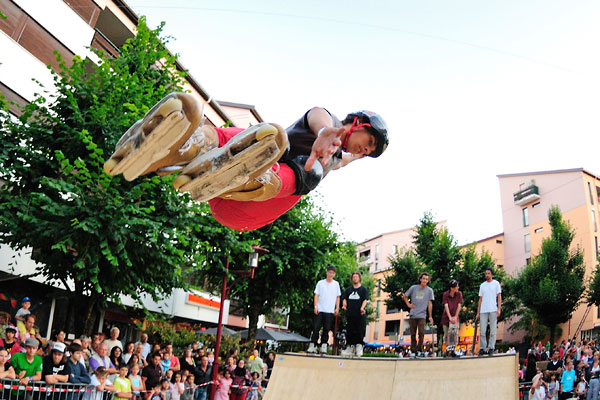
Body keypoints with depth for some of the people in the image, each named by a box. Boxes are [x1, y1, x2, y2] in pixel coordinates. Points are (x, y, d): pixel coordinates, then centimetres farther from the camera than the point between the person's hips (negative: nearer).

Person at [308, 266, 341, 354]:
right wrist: (315, 306, -5)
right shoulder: (320, 283, 5)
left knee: (326, 329, 2)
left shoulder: (336, 284, 9)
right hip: (320, 310, -1)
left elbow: (338, 297, 13)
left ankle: (324, 347, 9)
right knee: (316, 328, -4)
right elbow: (316, 295, 4)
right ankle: (312, 346, 3)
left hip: (330, 311, 1)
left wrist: (337, 308, 5)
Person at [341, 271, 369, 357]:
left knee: (360, 331, -6)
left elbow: (365, 300, -2)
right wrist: (344, 304, -9)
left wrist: (362, 307, -20)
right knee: (349, 331, 5)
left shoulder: (363, 289, 8)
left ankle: (359, 348, 1)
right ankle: (349, 347, 11)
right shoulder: (348, 289, 18)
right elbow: (344, 298, 13)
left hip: (360, 314, -3)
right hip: (350, 314, 3)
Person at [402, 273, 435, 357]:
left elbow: (430, 304, 0)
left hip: (422, 316, -1)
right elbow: (404, 296, 16)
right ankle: (413, 351, 15)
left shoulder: (429, 290, 1)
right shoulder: (413, 288, 3)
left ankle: (420, 350, 1)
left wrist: (430, 316, -2)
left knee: (421, 333, -11)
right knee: (413, 334, 6)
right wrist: (408, 304, 3)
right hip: (412, 315, 1)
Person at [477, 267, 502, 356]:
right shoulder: (482, 285, 16)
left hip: (493, 310, -3)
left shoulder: (496, 283, 7)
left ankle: (491, 348, 2)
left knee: (493, 331, -2)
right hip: (483, 311, 3)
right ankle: (482, 348, 6)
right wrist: (478, 312, 10)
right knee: (482, 331, 0)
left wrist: (499, 309, -10)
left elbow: (499, 297, 2)